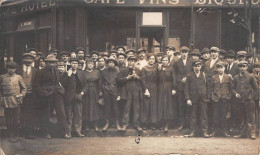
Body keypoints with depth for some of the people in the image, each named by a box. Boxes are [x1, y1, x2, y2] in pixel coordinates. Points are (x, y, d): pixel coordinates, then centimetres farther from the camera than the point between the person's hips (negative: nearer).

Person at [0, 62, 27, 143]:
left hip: (16, 101, -1)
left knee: (16, 119, 2)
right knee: (8, 119, 4)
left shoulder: (18, 77, 6)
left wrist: (21, 95, -3)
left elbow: (24, 88, 12)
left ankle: (16, 135, 14)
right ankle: (11, 135, 13)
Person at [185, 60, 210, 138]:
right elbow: (186, 88, 2)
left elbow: (207, 86, 8)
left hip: (203, 98, 1)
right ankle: (193, 131, 12)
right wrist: (188, 99, -7)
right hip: (193, 98, 0)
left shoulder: (204, 74, 8)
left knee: (204, 115, 0)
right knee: (193, 116, 4)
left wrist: (207, 97, 0)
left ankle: (205, 131, 4)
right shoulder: (190, 75, 4)